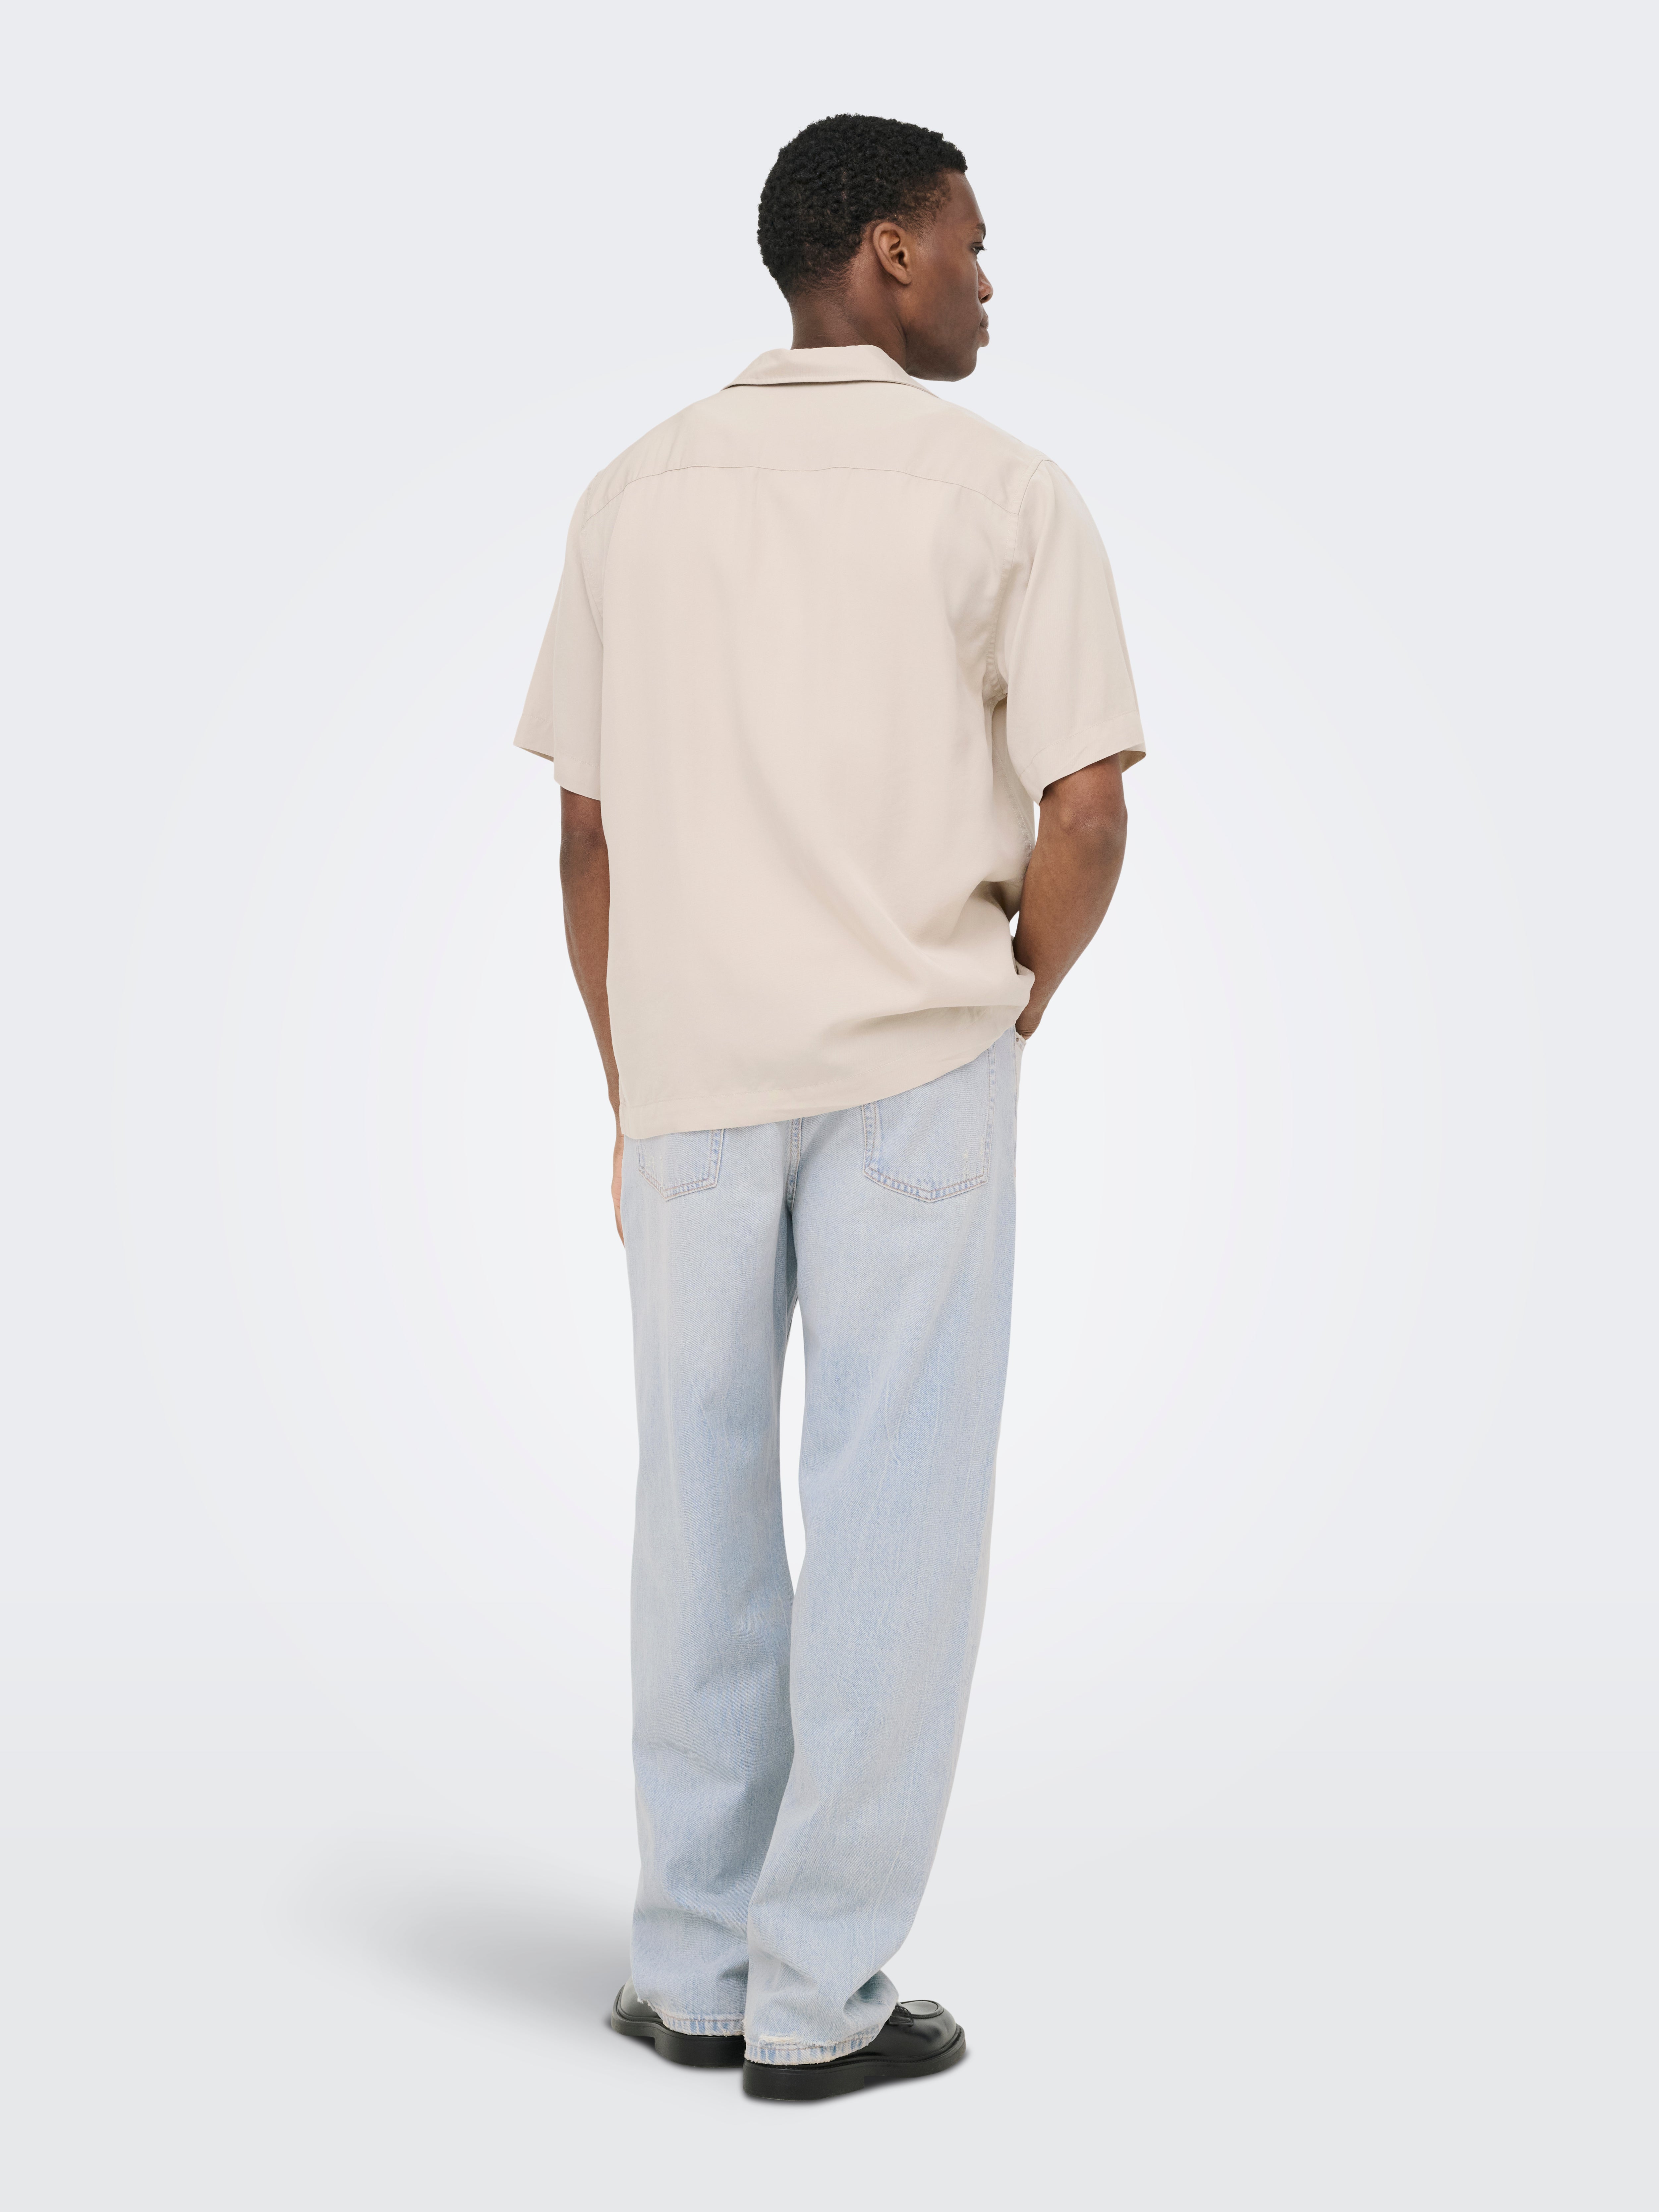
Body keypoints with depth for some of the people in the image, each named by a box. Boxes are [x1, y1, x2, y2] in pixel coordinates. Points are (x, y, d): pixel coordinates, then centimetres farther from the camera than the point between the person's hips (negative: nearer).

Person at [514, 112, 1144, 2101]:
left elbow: (584, 834, 7)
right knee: (894, 1514, 3)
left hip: (691, 1065, 4)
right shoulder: (1004, 493, -3)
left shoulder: (635, 496, 8)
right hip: (914, 1063, -3)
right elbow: (1085, 816, -9)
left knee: (702, 1511, 12)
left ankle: (697, 1966, 17)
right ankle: (820, 1994, 6)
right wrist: (1014, 1009, 8)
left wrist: (630, 1093, 13)